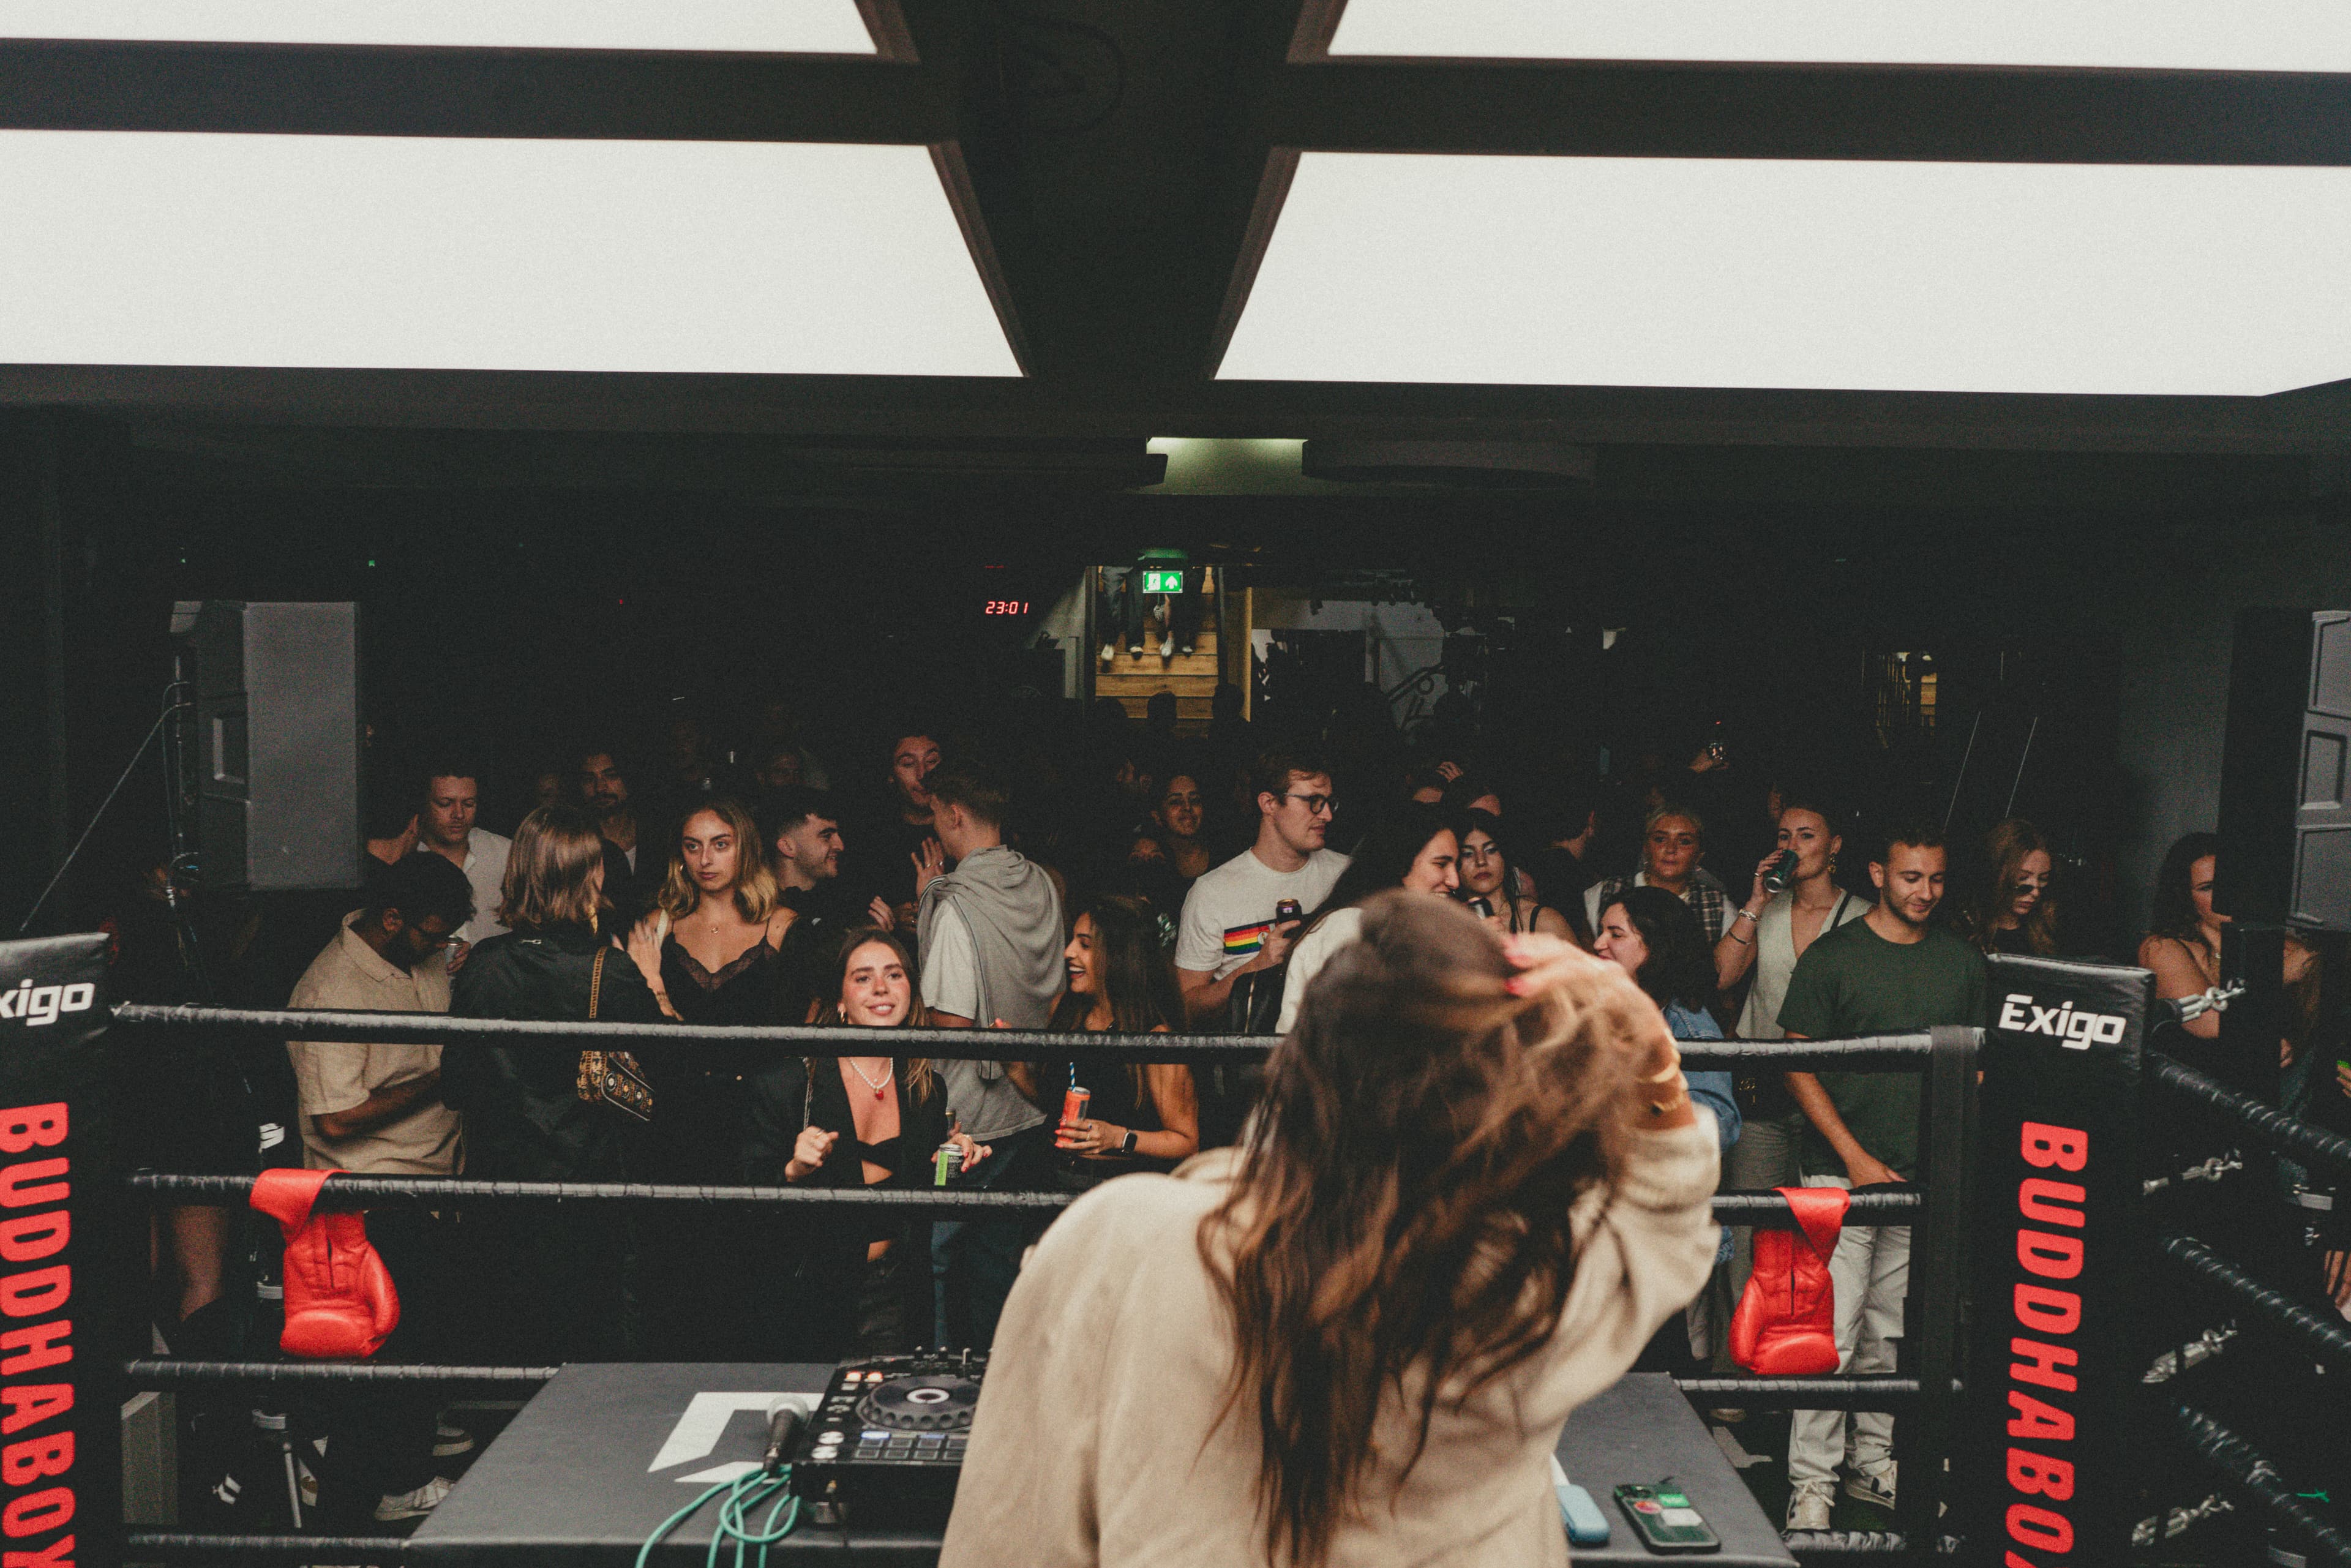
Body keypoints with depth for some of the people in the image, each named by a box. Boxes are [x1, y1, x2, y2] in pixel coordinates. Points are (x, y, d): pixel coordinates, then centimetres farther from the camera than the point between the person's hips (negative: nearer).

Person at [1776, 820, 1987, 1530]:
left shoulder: (1964, 962, 8)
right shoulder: (1832, 957, -5)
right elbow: (1799, 1067, -5)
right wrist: (1857, 1159, -11)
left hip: (1925, 1178, 4)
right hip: (1841, 1173, -4)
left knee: (1891, 1331, 13)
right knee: (1832, 1331, -5)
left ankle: (1874, 1464, 26)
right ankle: (1811, 1480, 4)